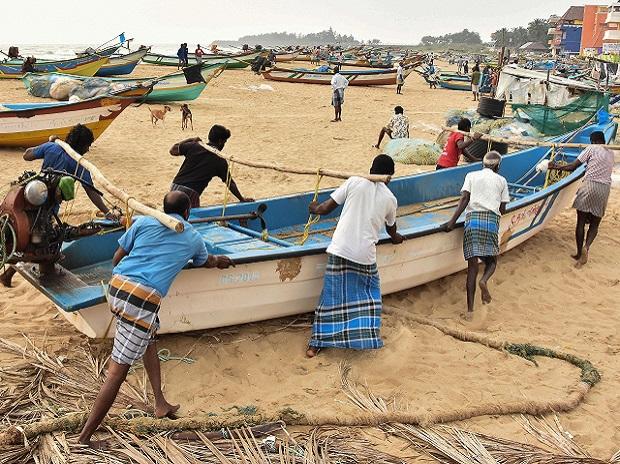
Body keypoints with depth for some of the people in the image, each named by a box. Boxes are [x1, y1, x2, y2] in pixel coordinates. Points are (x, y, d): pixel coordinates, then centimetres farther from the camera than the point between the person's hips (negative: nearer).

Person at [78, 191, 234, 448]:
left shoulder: (144, 222, 14)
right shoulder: (194, 238, 16)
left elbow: (117, 258, 17)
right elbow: (207, 262, 39)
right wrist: (220, 260, 62)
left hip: (116, 285, 5)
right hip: (144, 299, -5)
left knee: (149, 336, 28)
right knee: (117, 371, 0)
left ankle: (160, 403, 31)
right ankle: (85, 436, 3)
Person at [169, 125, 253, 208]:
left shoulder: (194, 146, 4)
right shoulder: (220, 161, -2)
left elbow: (173, 150, 16)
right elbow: (230, 183, 3)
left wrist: (191, 140, 22)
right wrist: (242, 199, 14)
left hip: (175, 187, 5)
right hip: (190, 193, -4)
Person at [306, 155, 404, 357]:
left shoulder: (354, 182, 2)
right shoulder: (390, 199, 8)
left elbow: (326, 208, 1)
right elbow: (391, 229, 27)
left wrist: (314, 208, 24)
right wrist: (396, 238, 51)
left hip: (340, 249, 0)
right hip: (365, 255, 0)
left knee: (333, 295, 9)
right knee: (368, 296, 21)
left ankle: (315, 344, 14)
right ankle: (366, 338, 23)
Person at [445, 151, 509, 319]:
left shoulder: (471, 176, 16)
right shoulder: (501, 180, 17)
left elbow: (465, 198, 1)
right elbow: (502, 209, 13)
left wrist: (453, 221, -5)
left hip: (472, 218, 0)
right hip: (492, 220, 0)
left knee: (472, 264, -1)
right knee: (491, 261, 14)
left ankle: (470, 309, -7)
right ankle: (484, 280, -21)